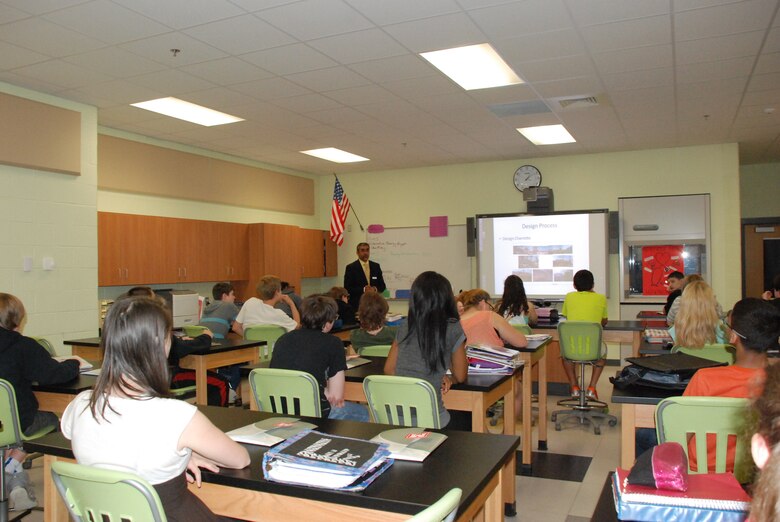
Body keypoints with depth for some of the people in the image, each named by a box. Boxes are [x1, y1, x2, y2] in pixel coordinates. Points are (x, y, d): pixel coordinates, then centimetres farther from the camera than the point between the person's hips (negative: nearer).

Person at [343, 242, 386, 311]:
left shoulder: (376, 266, 11)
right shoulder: (351, 267, -1)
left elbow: (383, 286, 13)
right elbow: (347, 288, -6)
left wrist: (375, 289, -8)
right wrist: (363, 289, -17)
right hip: (357, 305, -3)